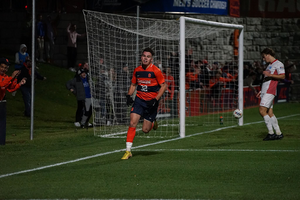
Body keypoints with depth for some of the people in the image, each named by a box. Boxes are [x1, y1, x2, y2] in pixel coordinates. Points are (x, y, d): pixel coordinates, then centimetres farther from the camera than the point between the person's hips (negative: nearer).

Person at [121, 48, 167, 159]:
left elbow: (163, 86, -7)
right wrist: (129, 96, 0)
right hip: (139, 99, 3)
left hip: (151, 101, -3)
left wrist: (155, 100, -16)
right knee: (132, 123, -14)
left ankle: (152, 123, 37)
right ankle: (128, 151, -9)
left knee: (145, 130, -1)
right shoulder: (137, 70, 3)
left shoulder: (156, 71, -11)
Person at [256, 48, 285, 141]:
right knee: (269, 113, 6)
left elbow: (282, 76, -17)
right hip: (265, 91, 9)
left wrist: (270, 75, -25)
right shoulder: (270, 65, 24)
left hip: (269, 92, -9)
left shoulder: (278, 64, -5)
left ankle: (271, 133, -13)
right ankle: (278, 133, 9)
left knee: (262, 111, -16)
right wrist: (261, 91, 27)